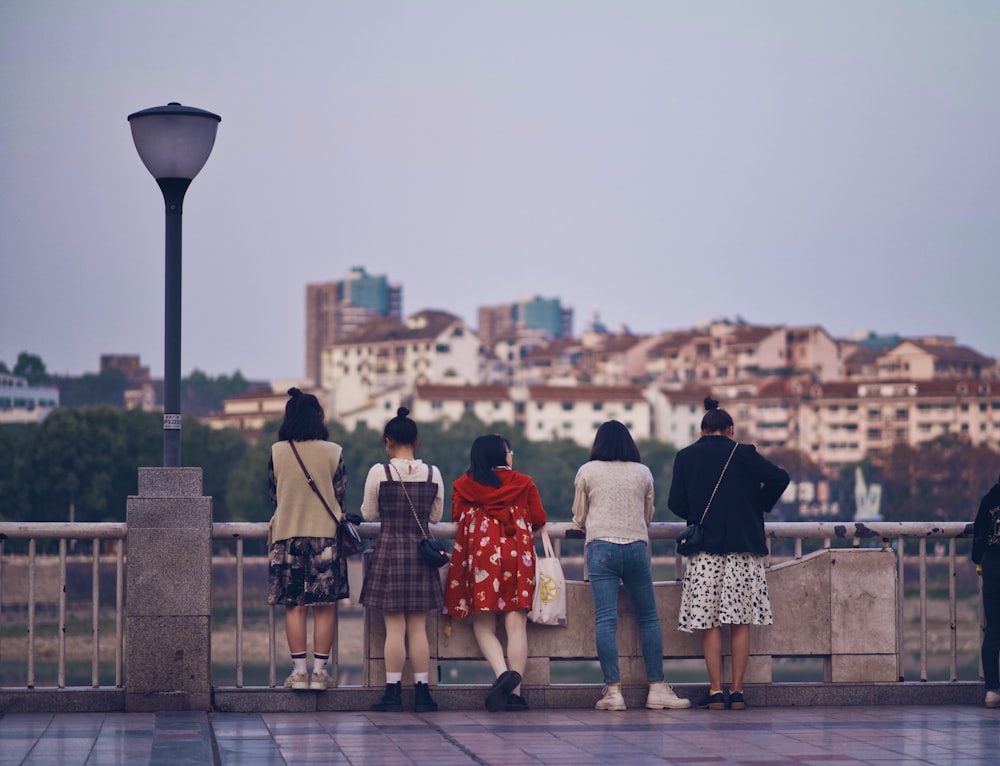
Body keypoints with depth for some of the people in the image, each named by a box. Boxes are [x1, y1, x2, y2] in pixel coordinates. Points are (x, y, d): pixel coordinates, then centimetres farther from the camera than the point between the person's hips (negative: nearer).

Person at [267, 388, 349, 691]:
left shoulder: (277, 452, -1)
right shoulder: (333, 452, -4)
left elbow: (273, 496, 8)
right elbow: (340, 496, 4)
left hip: (287, 534, 1)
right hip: (326, 533, -1)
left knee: (294, 606, 5)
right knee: (325, 606, 3)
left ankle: (299, 670, 2)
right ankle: (320, 671, 1)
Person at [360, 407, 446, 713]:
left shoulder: (379, 472, -9)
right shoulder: (433, 474, -2)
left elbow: (369, 514, 1)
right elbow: (436, 516, 8)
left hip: (389, 549, -2)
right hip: (421, 550, 2)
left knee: (394, 626, 1)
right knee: (418, 627, 7)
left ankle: (393, 692, 1)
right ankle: (422, 691, 8)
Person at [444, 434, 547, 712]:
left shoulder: (463, 484, 7)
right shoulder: (523, 483, 7)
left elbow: (456, 517, 14)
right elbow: (539, 519, 10)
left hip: (479, 556, 0)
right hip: (517, 555, 0)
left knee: (483, 626, 4)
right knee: (516, 625, 0)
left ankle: (503, 673, -22)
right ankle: (515, 692, -7)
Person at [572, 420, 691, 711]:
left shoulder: (587, 471, 6)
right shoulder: (643, 472, 11)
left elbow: (579, 518, 12)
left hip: (601, 547, -1)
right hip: (636, 546, 1)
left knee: (606, 620, -5)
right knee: (649, 619, 8)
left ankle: (613, 690, -11)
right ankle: (657, 688, 6)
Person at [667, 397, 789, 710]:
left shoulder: (685, 457, 4)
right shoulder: (743, 454, 1)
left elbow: (675, 503, 2)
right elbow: (779, 478, -7)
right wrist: (759, 507, 8)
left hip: (706, 548, 0)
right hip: (744, 548, 0)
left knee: (709, 623, 3)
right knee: (741, 622, 5)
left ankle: (716, 690, -1)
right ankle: (737, 691, 3)